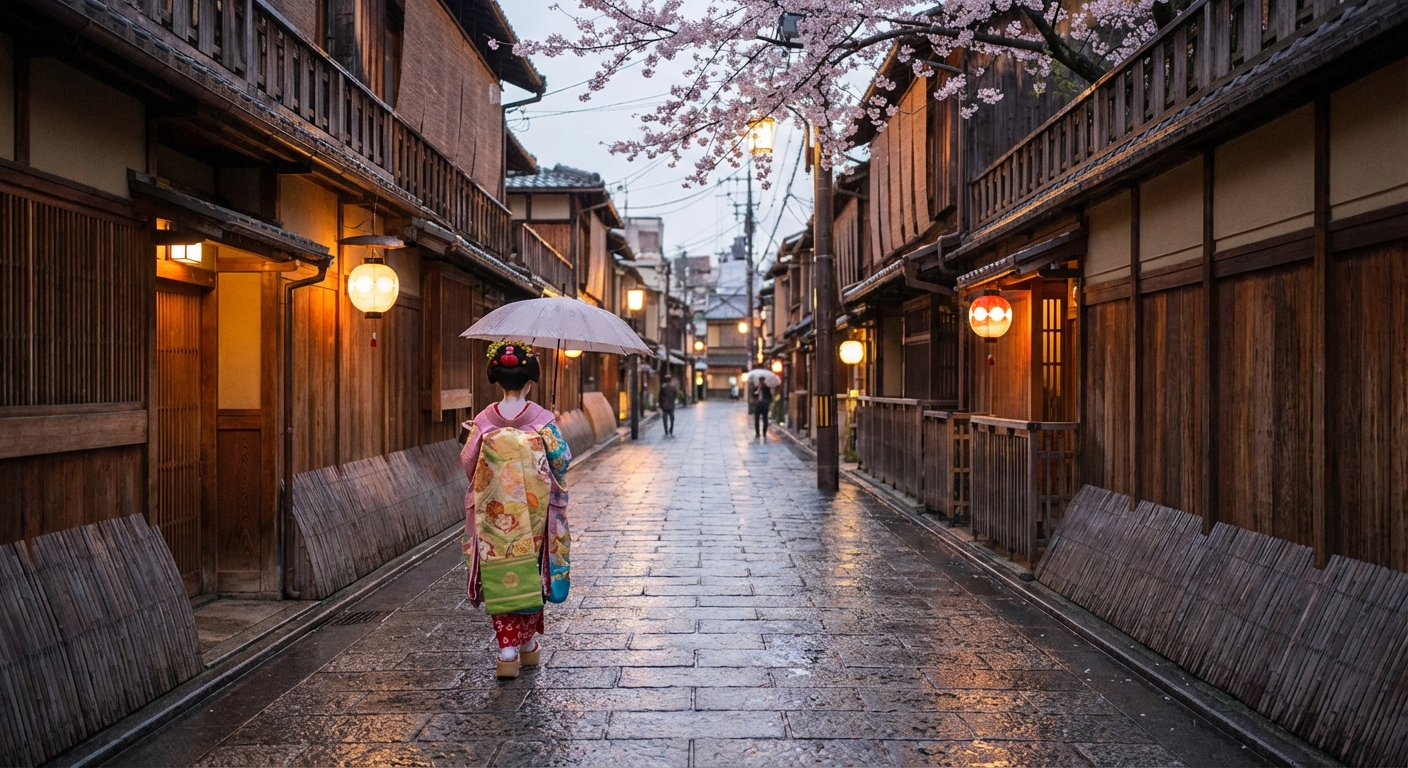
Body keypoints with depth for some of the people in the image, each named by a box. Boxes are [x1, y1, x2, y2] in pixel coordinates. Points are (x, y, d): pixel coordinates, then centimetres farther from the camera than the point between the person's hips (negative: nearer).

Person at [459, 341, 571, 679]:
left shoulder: (485, 420, -5)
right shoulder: (541, 418, -9)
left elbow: (468, 462, 1)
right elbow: (562, 459, -6)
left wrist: (470, 435, 20)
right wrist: (553, 433, 14)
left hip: (494, 512, 0)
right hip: (532, 511, 0)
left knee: (500, 576, 6)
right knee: (529, 572, 14)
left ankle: (508, 652, 3)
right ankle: (528, 644, 25)